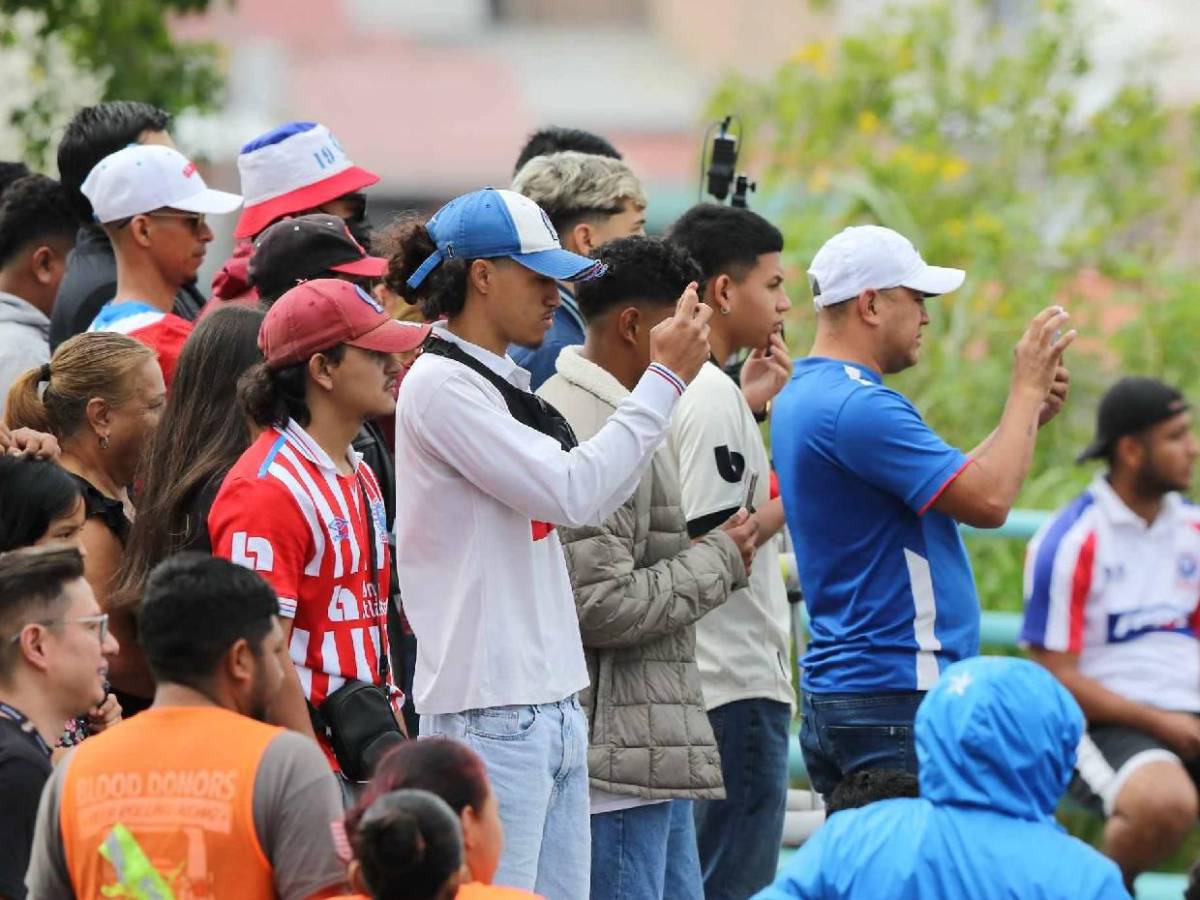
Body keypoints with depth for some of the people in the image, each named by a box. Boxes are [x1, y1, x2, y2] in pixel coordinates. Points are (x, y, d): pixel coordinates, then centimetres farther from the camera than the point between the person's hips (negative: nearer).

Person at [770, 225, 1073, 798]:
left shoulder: (804, 397, 16)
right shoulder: (858, 407, -18)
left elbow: (954, 482, 22)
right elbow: (987, 501, -20)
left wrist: (1029, 412, 13)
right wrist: (1026, 391, -8)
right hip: (899, 695, -11)